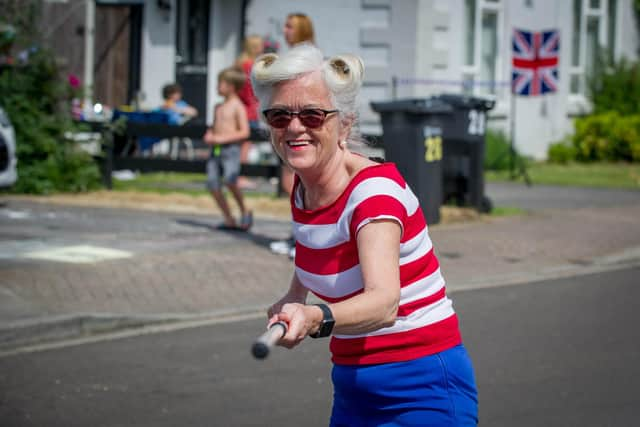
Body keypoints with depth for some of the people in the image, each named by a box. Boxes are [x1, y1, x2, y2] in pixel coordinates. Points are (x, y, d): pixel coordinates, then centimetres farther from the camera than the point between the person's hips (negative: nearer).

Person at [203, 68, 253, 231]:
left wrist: (222, 138, -16)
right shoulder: (218, 107, 18)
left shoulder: (237, 106, -4)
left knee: (230, 181, -25)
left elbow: (244, 132, -10)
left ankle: (244, 212, -4)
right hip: (215, 150, 7)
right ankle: (230, 221, 4)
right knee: (213, 184, -3)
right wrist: (209, 135, 7)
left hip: (230, 149, -7)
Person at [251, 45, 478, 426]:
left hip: (424, 394, -7)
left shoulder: (374, 188, -21)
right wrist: (294, 300, 12)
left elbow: (384, 302, -39)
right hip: (353, 390, 7)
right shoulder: (303, 192, 0)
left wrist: (317, 319, -54)